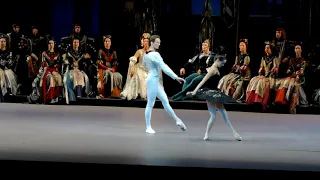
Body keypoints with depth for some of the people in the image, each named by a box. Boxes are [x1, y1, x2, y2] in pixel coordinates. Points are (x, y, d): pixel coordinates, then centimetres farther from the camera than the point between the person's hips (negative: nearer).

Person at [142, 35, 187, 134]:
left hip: (155, 80, 10)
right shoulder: (155, 54, -18)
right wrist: (176, 77, -27)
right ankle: (148, 127, 2)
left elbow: (144, 65, 29)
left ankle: (177, 120, 13)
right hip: (153, 80, -10)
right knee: (150, 104, -3)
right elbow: (164, 67, -24)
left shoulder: (146, 54, 10)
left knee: (165, 101, 10)